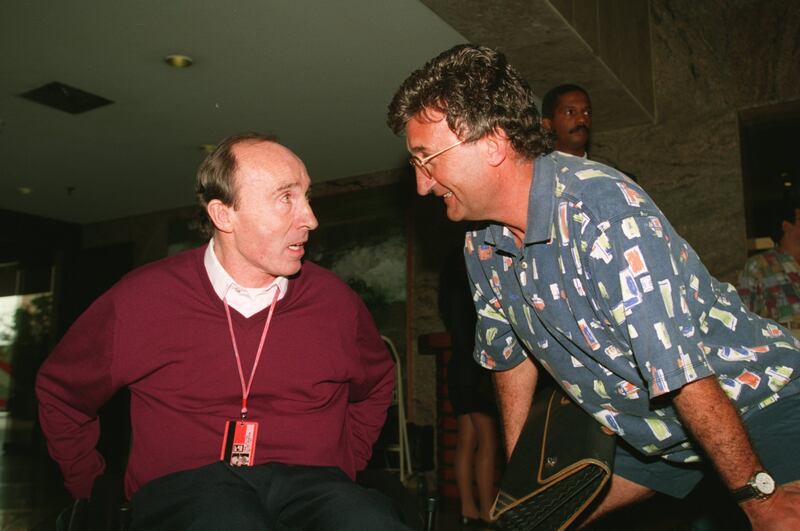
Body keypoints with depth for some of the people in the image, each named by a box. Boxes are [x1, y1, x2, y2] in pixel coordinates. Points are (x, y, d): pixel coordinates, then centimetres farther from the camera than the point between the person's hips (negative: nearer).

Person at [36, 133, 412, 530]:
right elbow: (61, 395, 18)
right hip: (183, 486, -1)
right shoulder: (138, 301, 2)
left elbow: (377, 387, 25)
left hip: (310, 485, 2)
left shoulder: (337, 302, 6)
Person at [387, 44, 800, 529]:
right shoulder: (483, 246, -5)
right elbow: (511, 353, 8)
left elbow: (683, 367, -27)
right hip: (644, 430, 6)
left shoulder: (602, 212, -30)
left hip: (754, 400, -6)